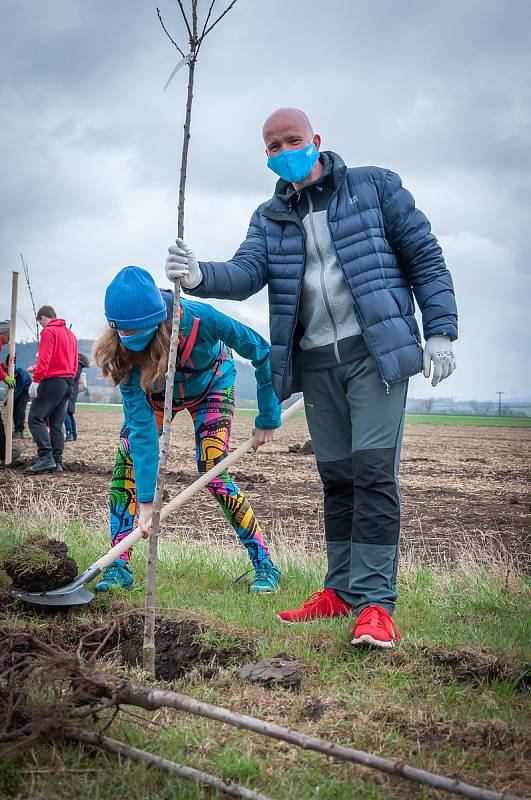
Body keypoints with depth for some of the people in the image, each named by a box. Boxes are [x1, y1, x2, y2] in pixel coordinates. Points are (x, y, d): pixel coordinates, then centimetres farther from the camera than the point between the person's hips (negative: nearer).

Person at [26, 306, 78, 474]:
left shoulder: (48, 331, -5)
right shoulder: (70, 333, 20)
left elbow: (44, 358, -17)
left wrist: (36, 379, -18)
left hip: (53, 380, -8)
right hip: (69, 381, 8)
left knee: (36, 418, -8)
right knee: (56, 423, 10)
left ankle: (46, 457, -19)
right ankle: (57, 461, 6)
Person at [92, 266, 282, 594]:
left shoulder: (197, 318, -40)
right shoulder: (125, 352, -32)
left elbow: (262, 352, -25)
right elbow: (141, 425, -33)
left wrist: (268, 418, -20)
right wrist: (146, 500, -37)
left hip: (211, 387, -2)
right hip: (156, 393, 3)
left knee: (213, 474, -15)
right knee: (127, 459, -15)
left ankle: (265, 566, -4)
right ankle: (119, 567, -7)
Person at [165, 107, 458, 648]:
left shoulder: (375, 187, 3)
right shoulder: (270, 217, 12)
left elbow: (425, 257, 2)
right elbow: (246, 272, -5)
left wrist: (440, 332, -6)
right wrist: (201, 276, -27)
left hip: (376, 351, -4)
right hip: (316, 363, 5)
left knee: (373, 470, -12)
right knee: (336, 477, 10)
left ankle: (374, 602, -10)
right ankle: (342, 591, 19)